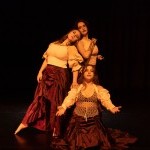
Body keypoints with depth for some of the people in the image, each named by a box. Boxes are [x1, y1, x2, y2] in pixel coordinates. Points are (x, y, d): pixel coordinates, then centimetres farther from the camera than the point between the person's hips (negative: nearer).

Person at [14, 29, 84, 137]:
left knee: (56, 101, 2)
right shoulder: (54, 44, 12)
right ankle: (25, 123, 6)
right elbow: (46, 59, 12)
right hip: (47, 73, 4)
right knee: (40, 99, 4)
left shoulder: (72, 48, -2)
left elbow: (75, 66, -9)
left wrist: (74, 82, -16)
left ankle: (55, 129, 15)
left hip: (60, 75, -4)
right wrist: (40, 71, 3)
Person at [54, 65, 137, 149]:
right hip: (78, 120, 0)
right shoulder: (76, 88, 2)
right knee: (77, 143, -5)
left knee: (95, 142, -5)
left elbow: (106, 100, -11)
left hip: (94, 120, 0)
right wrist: (63, 107, -30)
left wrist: (112, 108, -31)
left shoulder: (99, 89, 2)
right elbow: (70, 98, -11)